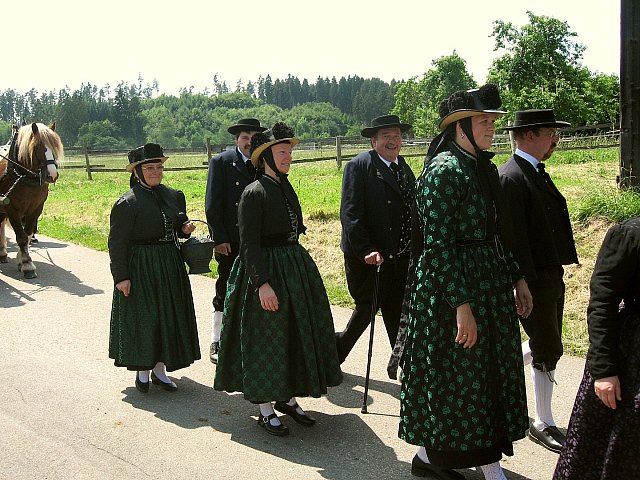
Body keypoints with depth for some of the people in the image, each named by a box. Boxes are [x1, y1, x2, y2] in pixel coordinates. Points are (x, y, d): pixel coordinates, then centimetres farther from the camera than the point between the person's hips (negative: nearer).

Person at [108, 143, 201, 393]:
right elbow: (117, 242, -12)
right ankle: (142, 371, 20)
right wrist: (121, 276, -16)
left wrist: (185, 229, -2)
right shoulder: (127, 203, -12)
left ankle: (159, 369, 25)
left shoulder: (174, 196, 7)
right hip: (140, 268, -6)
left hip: (170, 266, 6)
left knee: (169, 316, 11)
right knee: (142, 319, 2)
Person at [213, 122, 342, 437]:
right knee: (265, 339, 1)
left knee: (296, 334, 13)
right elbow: (249, 244, -19)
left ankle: (287, 398, 28)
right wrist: (262, 283, -25)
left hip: (296, 268, 9)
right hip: (266, 271, -8)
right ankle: (265, 410, 13)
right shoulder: (254, 193, -14)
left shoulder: (286, 189, 11)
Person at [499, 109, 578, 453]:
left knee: (545, 346, 17)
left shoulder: (536, 173, 14)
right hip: (534, 279, -9)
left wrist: (555, 274, 18)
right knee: (548, 351, 0)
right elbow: (513, 236, -22)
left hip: (551, 274, 9)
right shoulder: (511, 177, -17)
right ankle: (543, 424, 15)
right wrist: (526, 282, -23)